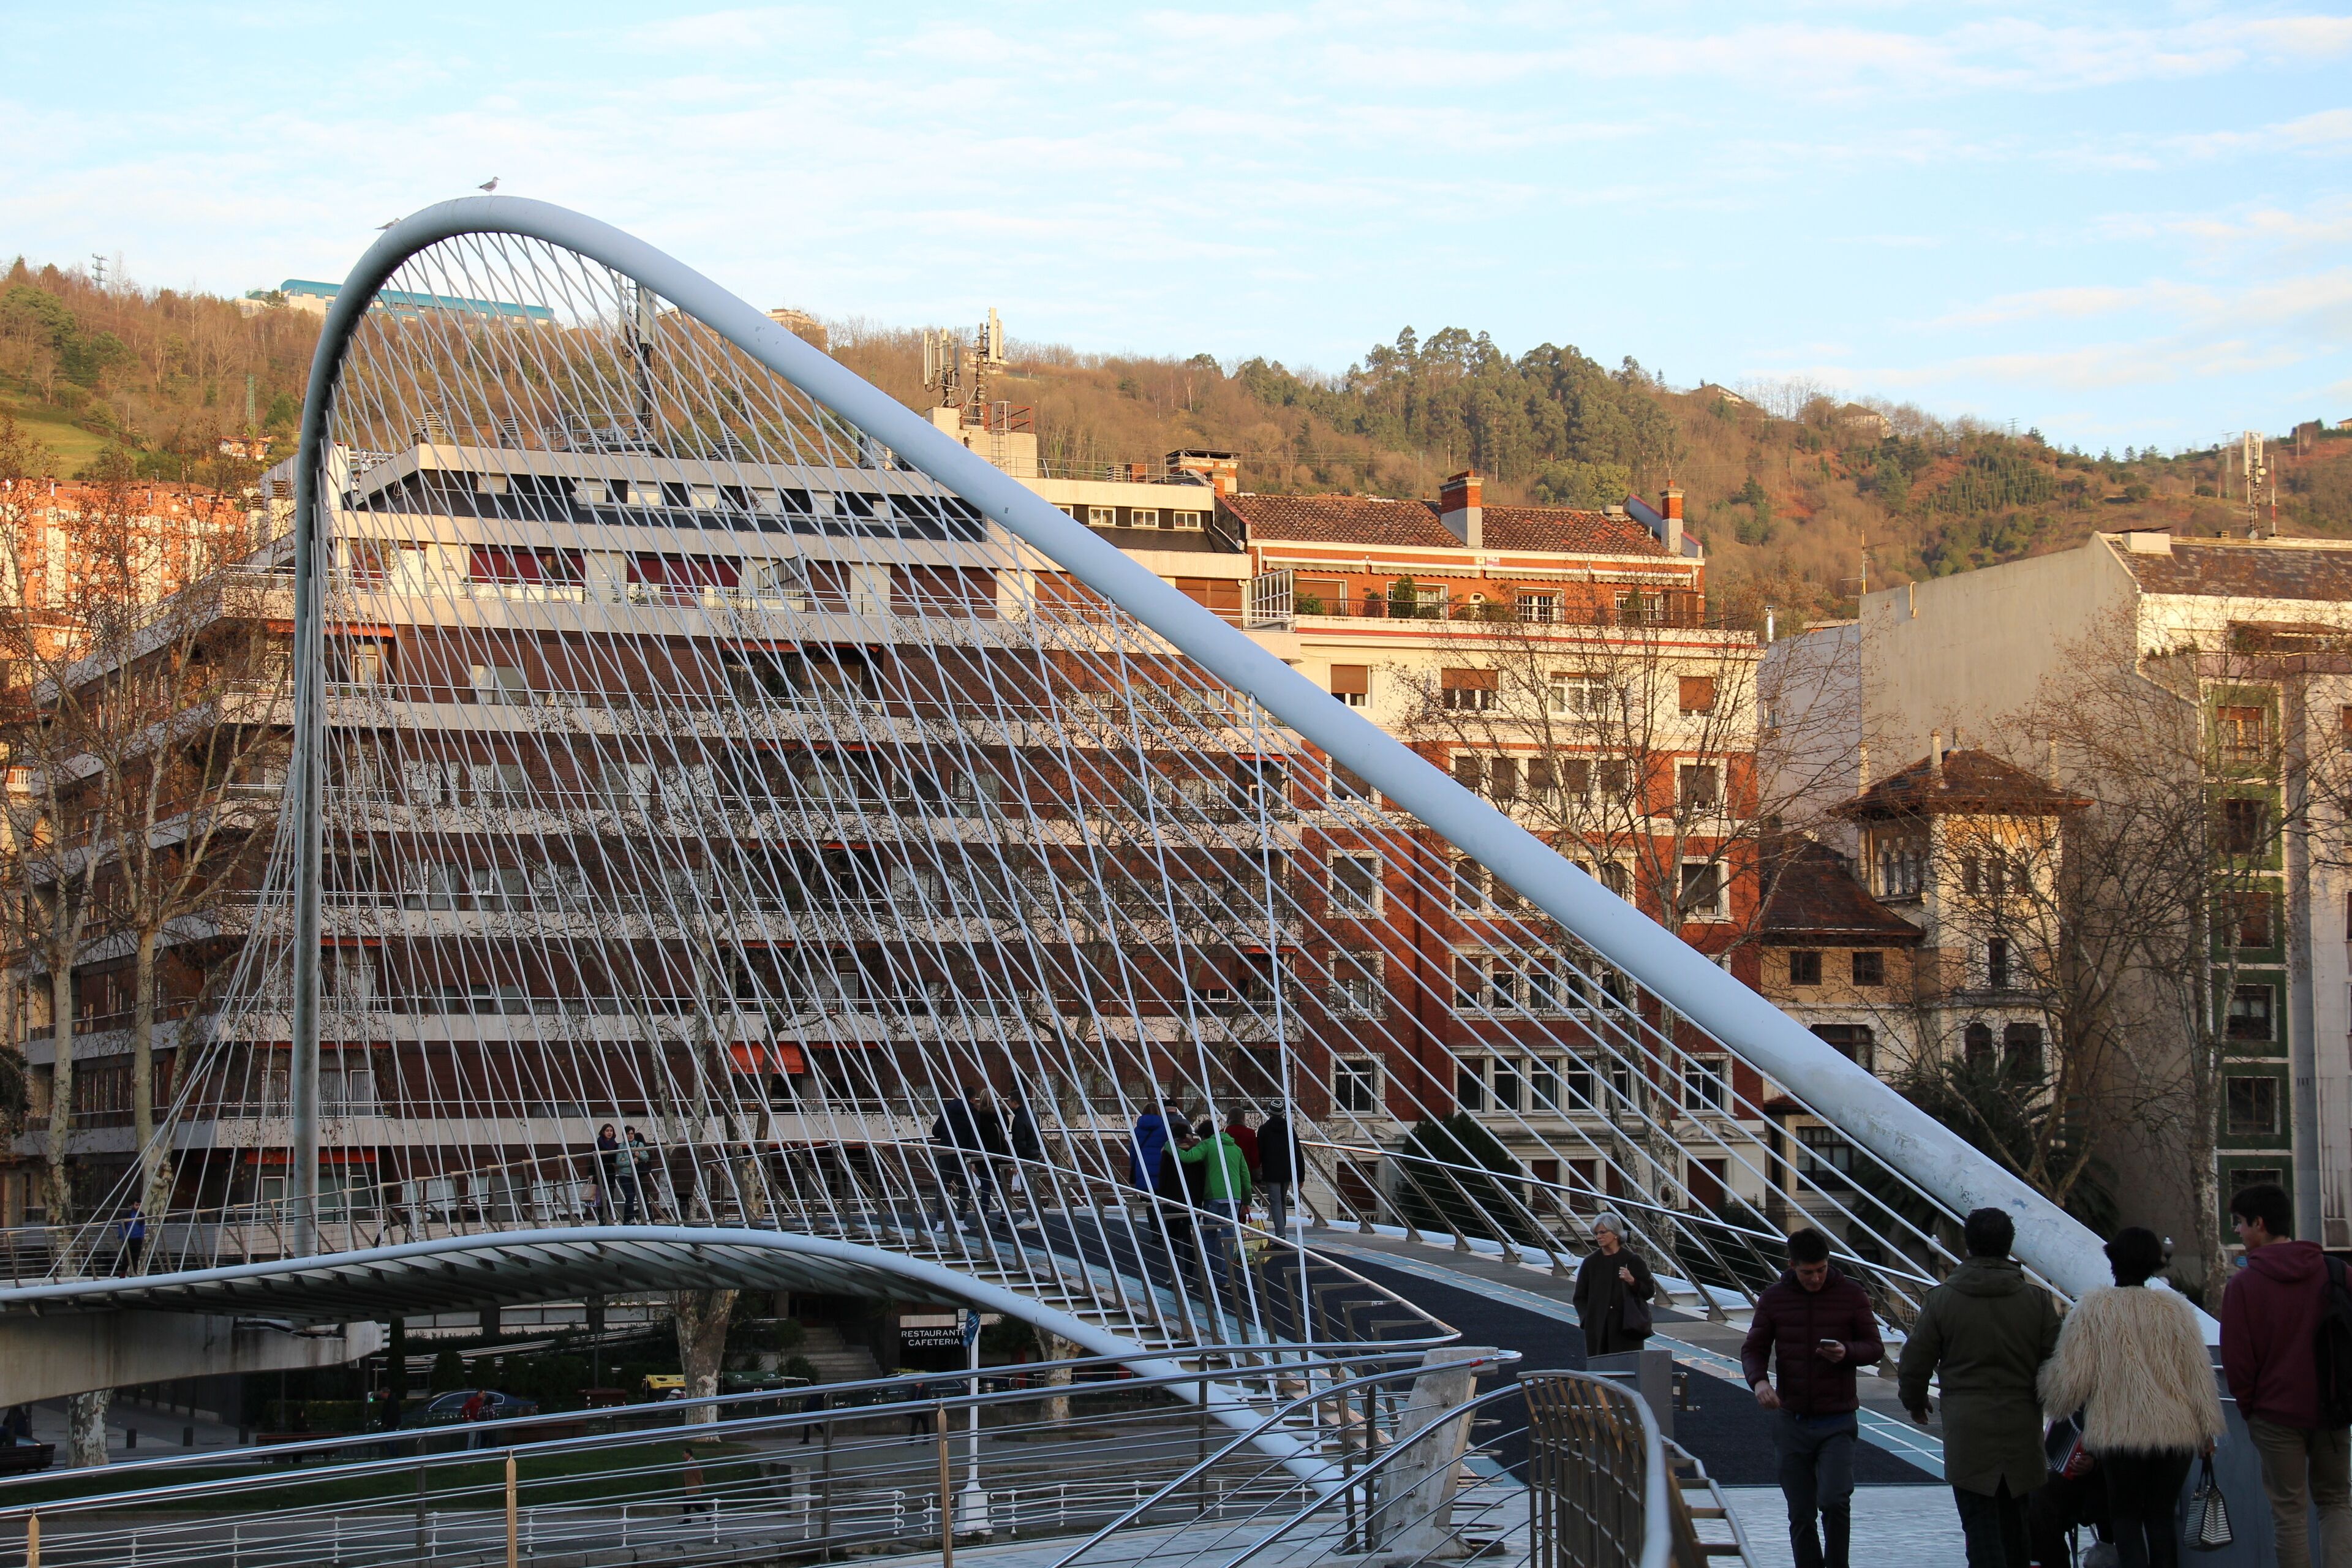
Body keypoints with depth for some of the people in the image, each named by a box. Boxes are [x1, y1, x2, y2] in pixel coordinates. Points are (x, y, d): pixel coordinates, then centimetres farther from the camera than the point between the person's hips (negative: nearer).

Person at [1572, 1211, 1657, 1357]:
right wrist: (1587, 1319, -2)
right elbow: (1580, 1296, 12)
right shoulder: (1590, 1262, 7)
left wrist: (1632, 1281, -14)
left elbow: (1650, 1291, 4)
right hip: (1598, 1331, 2)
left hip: (1627, 1327, -2)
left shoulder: (1632, 1260, 2)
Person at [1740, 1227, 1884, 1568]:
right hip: (1794, 1422, 2)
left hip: (1838, 1423, -2)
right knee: (1801, 1516, 6)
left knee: (1834, 1501, -18)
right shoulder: (1774, 1297, 4)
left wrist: (1847, 1353, -19)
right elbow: (1753, 1348, 7)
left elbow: (1875, 1348, 3)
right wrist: (1759, 1380, -15)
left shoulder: (1852, 1295, -1)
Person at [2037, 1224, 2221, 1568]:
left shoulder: (2092, 1310, -5)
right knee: (2162, 1515, 13)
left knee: (2125, 1515, 9)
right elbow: (2198, 1376, 3)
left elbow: (2070, 1381, -5)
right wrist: (2208, 1431, 11)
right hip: (2176, 1432, 2)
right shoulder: (2174, 1309, 2)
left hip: (2118, 1433, -2)